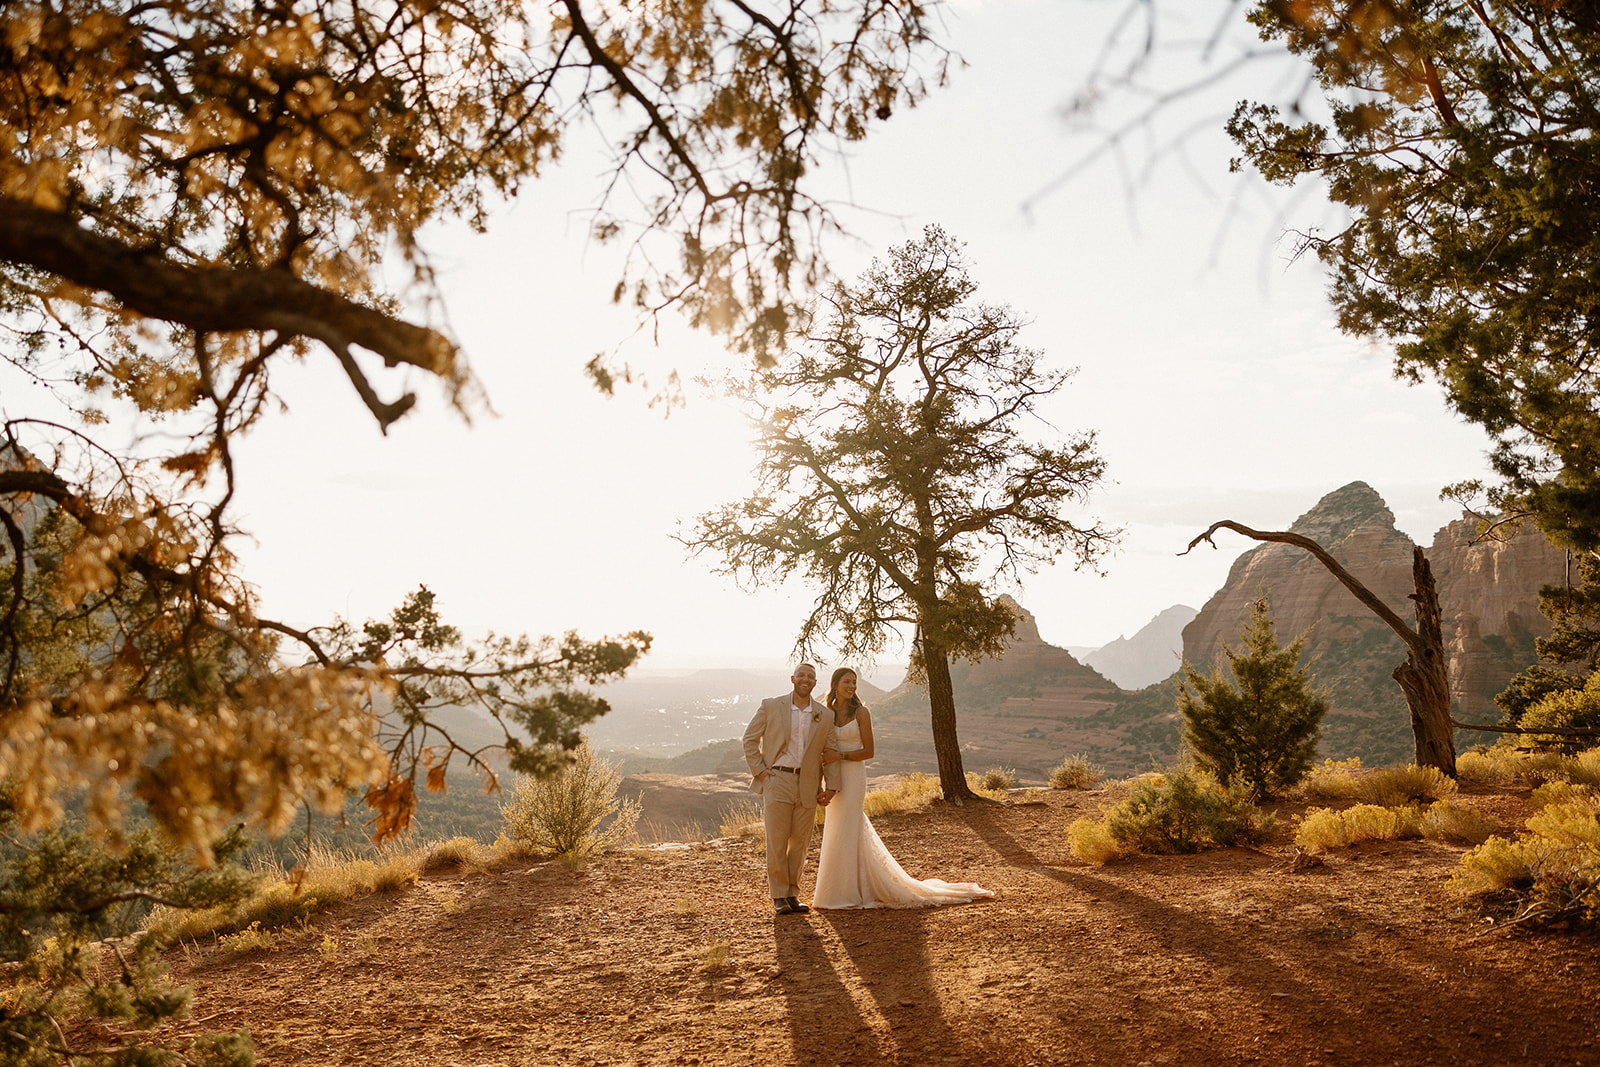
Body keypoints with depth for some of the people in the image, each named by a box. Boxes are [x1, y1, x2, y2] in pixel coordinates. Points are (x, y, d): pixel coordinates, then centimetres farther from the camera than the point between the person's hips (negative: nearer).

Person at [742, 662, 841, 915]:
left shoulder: (825, 716, 7)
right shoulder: (771, 707, 0)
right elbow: (750, 738, 6)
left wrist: (832, 787, 3)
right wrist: (759, 770, -3)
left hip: (807, 785, 3)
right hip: (777, 781, -3)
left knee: (800, 842, 6)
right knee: (777, 841, -2)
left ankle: (792, 894, 19)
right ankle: (779, 896, 8)